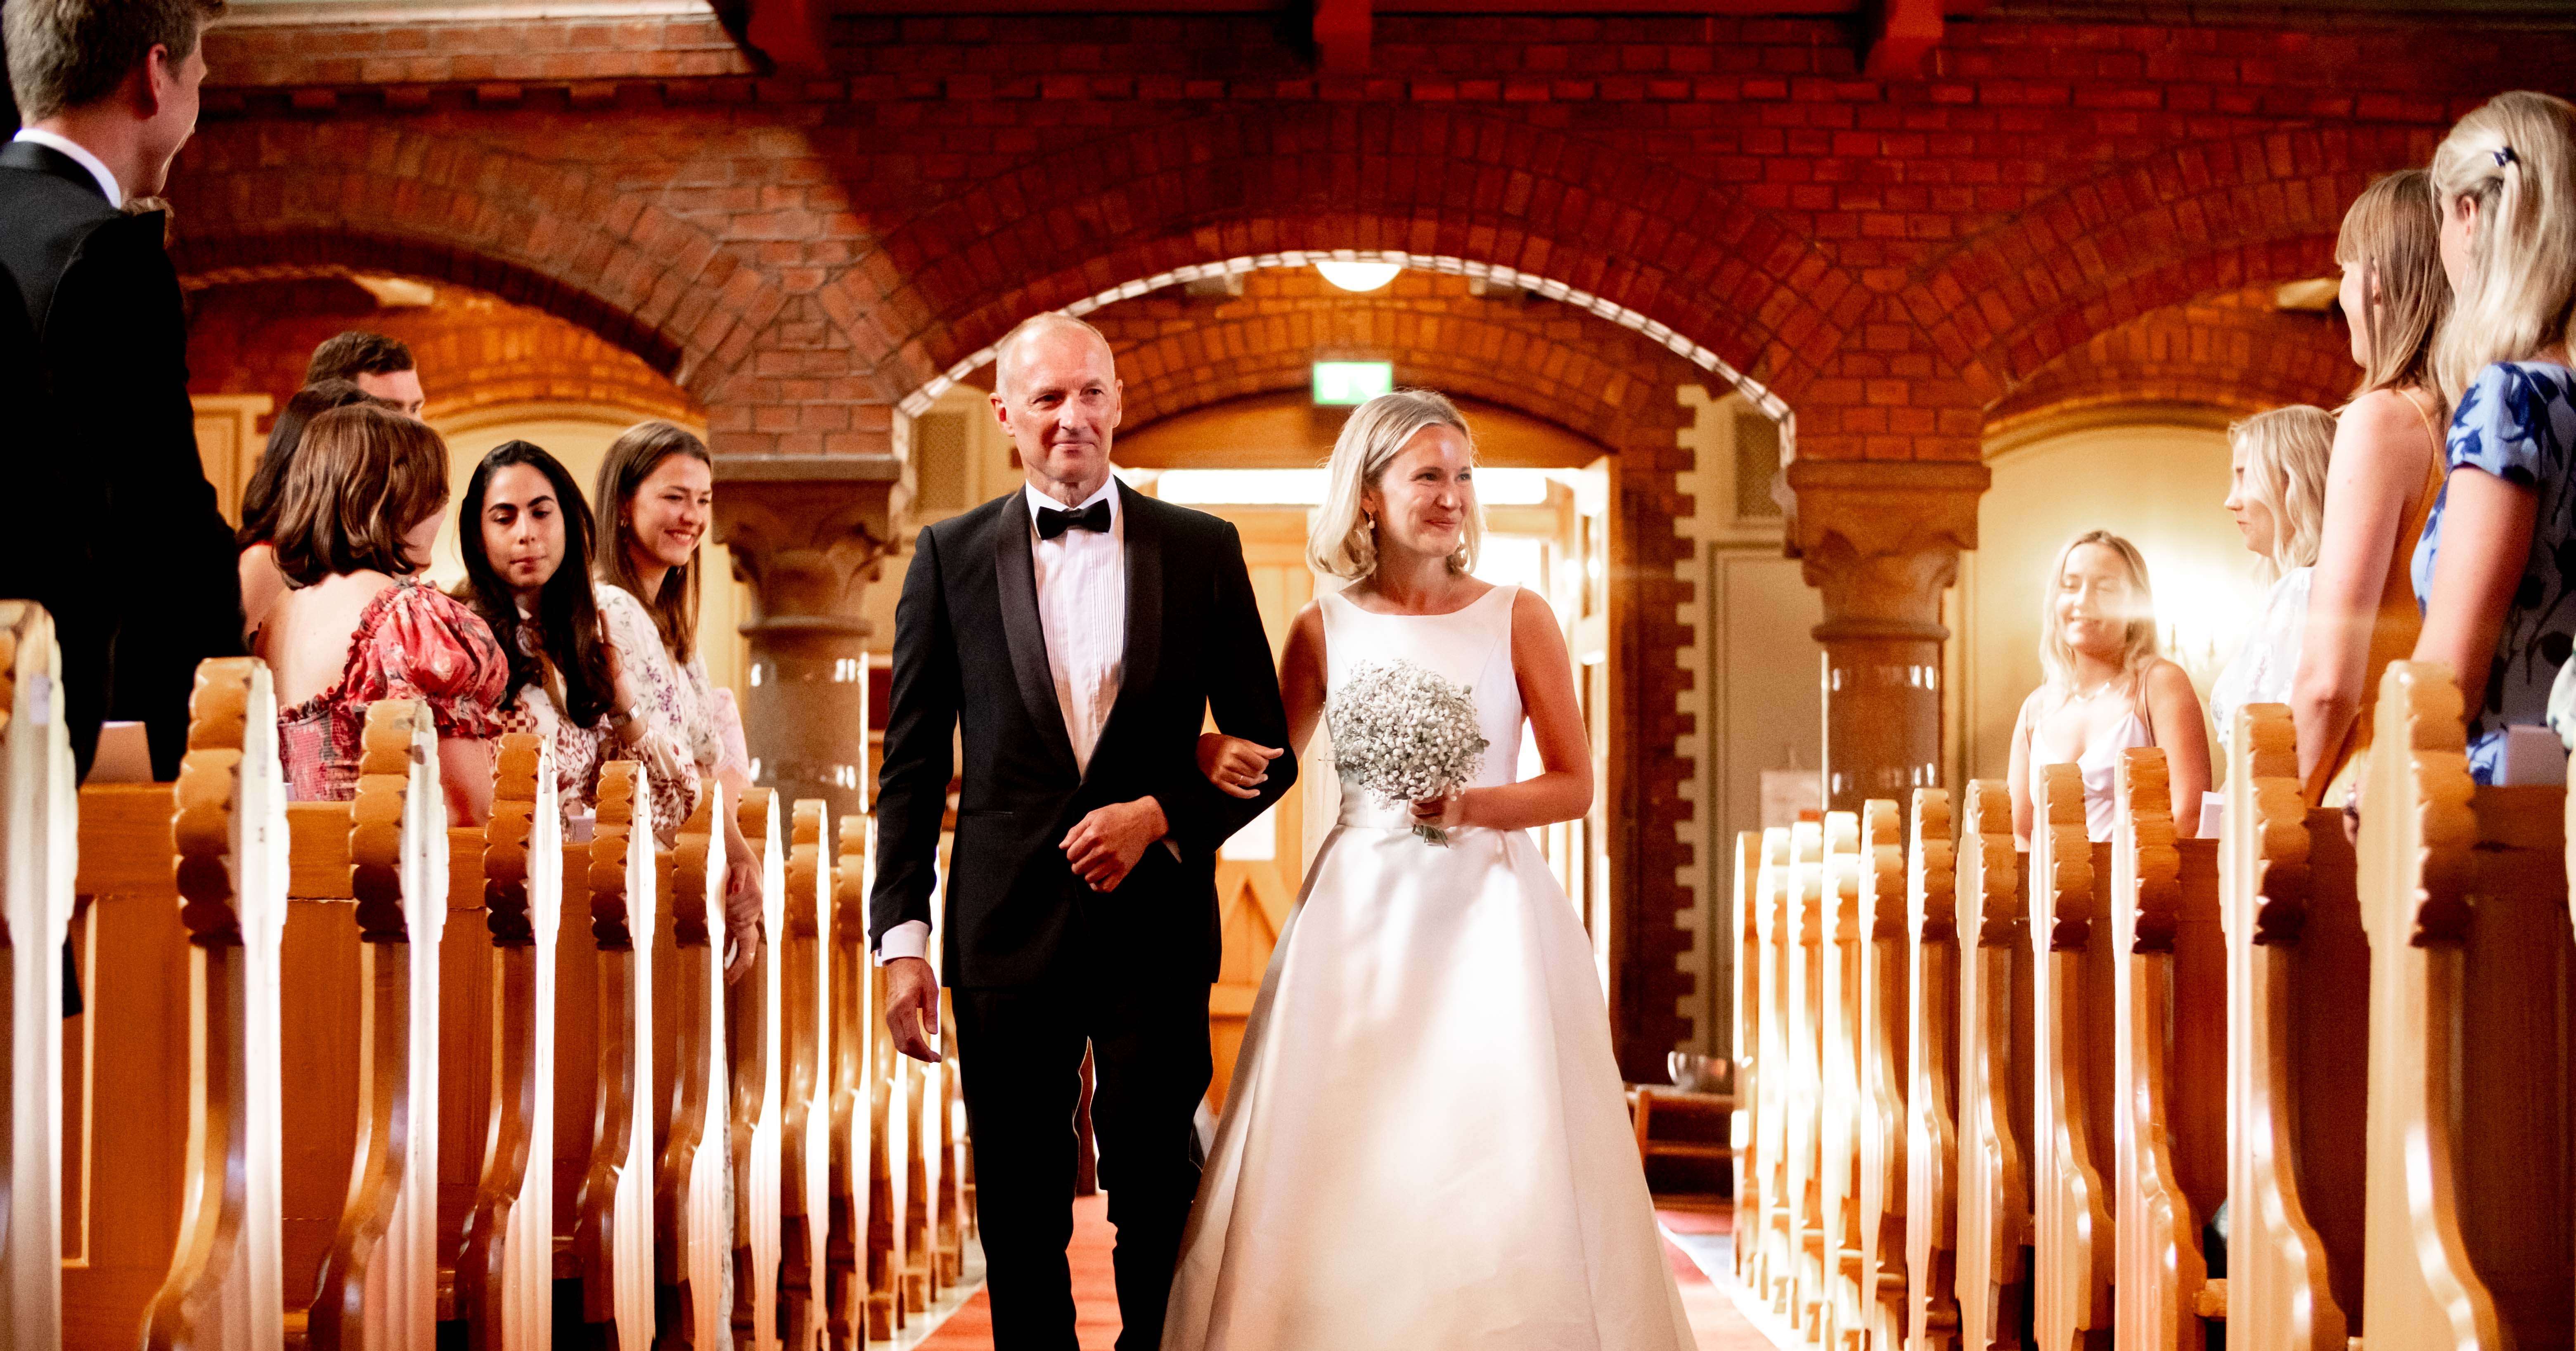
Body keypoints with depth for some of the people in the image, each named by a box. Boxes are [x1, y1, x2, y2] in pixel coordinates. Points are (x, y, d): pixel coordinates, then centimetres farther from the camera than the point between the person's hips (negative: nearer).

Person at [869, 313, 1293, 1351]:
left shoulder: (1202, 551, 4)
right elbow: (912, 767, 4)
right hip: (1007, 936, 0)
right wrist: (902, 935, -4)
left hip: (1156, 927, 0)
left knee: (1159, 1210, 7)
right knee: (1019, 1220, 9)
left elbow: (1268, 750, 6)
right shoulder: (950, 556, 5)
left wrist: (1160, 816, -11)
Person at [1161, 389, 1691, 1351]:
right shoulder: (1323, 632, 6)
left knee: (1503, 1176, -4)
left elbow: (1575, 785, 1)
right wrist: (1212, 756, -5)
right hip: (1359, 917, 2)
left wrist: (1470, 807, -15)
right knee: (1339, 1175, 0)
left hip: (1488, 911, -1)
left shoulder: (1516, 619, 1)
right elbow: (1261, 765, 16)